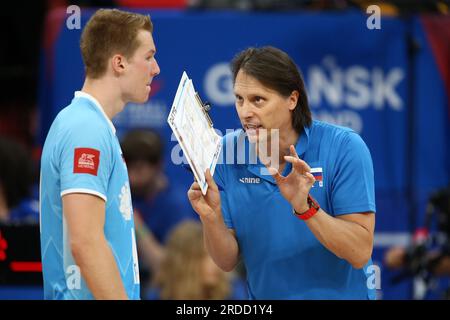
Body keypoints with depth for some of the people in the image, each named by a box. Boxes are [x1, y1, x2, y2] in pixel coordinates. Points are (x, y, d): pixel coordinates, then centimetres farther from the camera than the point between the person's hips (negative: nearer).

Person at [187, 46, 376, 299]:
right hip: (263, 298, 2)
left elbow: (360, 253, -17)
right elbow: (228, 261, -2)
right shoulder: (226, 154, -6)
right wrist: (211, 217, -19)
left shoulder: (345, 148, -14)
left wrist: (305, 207, -28)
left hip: (339, 294, -2)